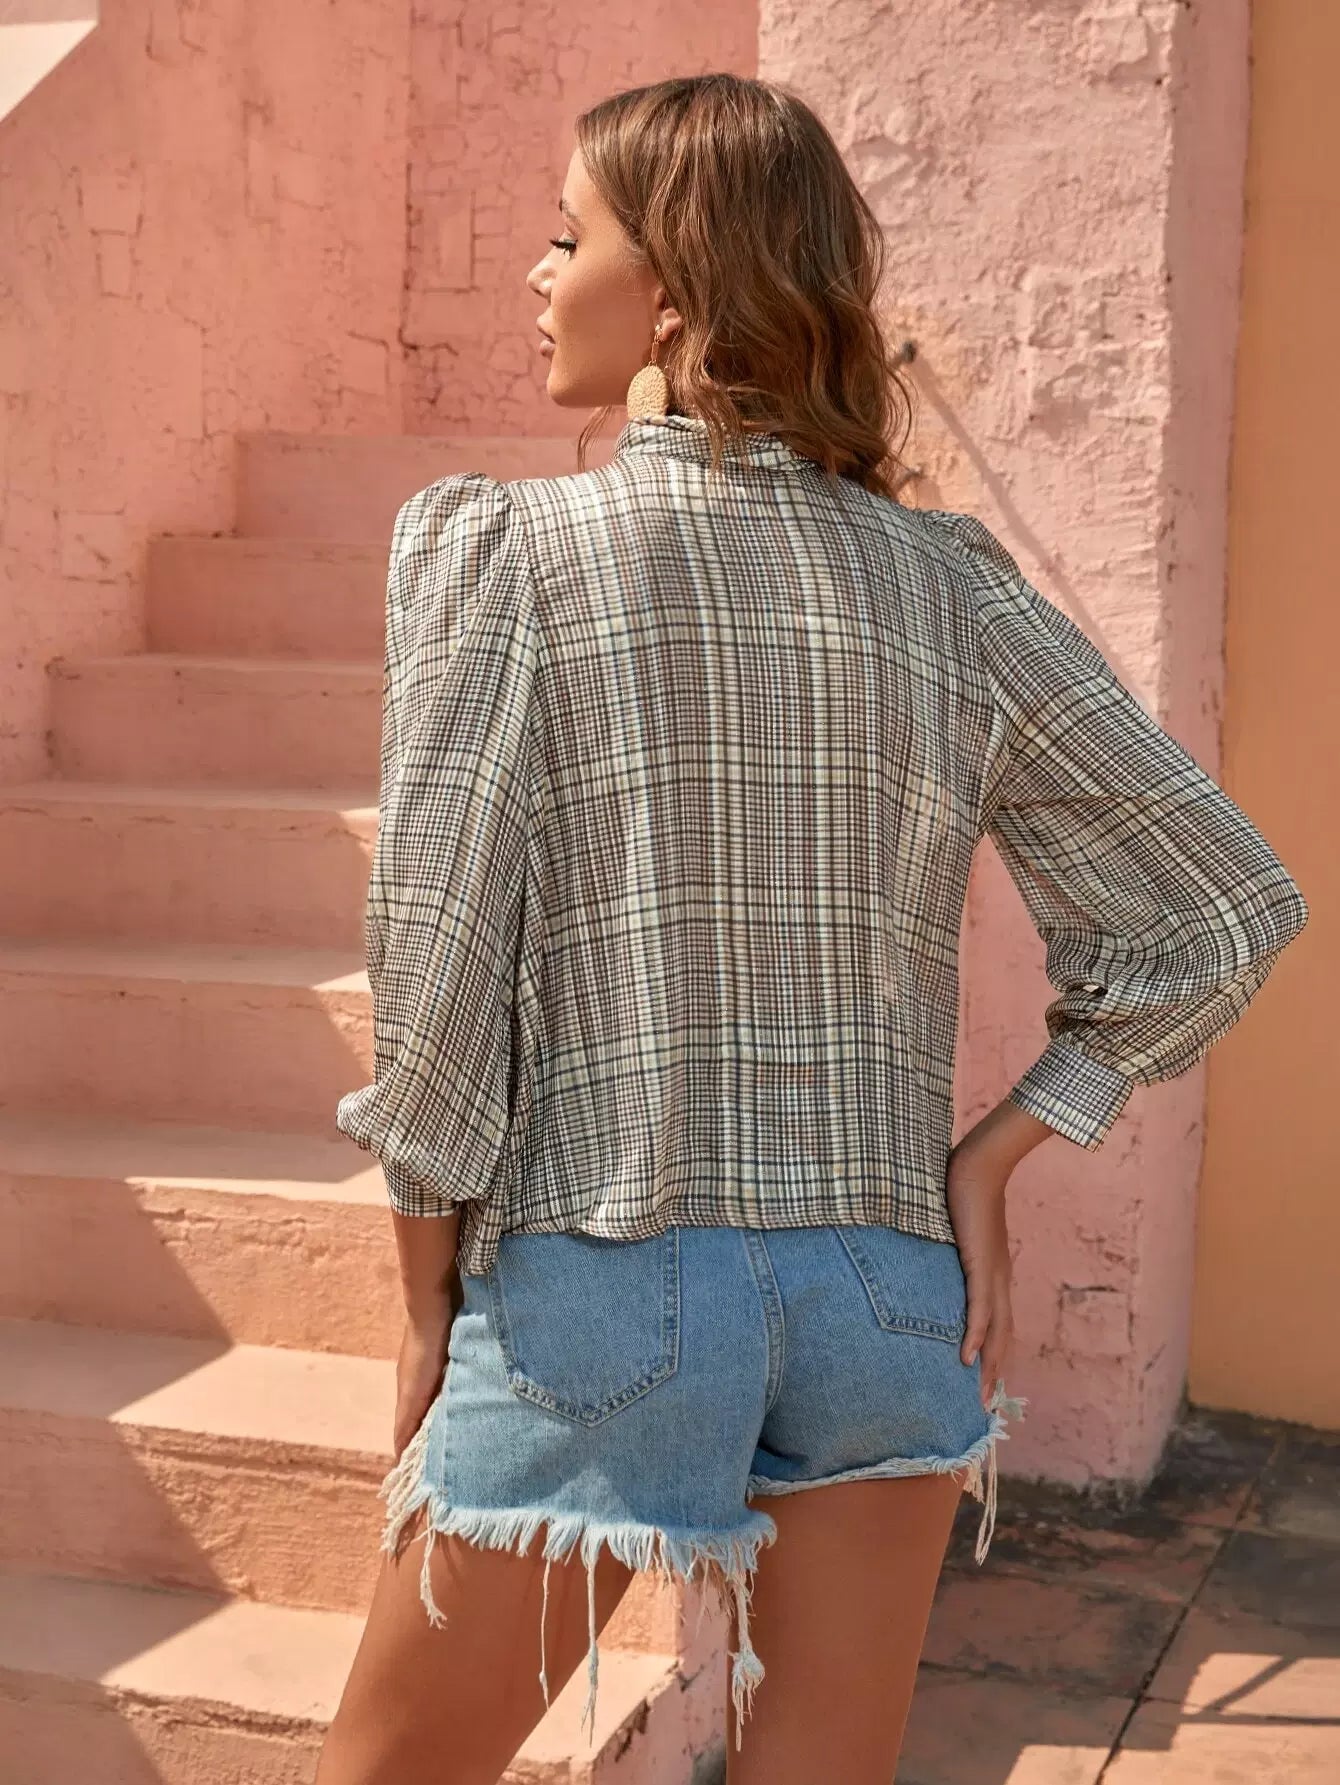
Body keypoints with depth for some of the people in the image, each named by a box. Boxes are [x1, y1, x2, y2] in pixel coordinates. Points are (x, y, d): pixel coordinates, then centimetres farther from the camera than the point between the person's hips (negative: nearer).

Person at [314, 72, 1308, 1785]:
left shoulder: (498, 543, -5)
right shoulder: (946, 582, 5)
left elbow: (434, 942, -12)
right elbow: (1223, 907, 5)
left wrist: (429, 1302, -1)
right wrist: (989, 1163, 8)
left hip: (595, 1288, -3)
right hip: (888, 1293, 4)